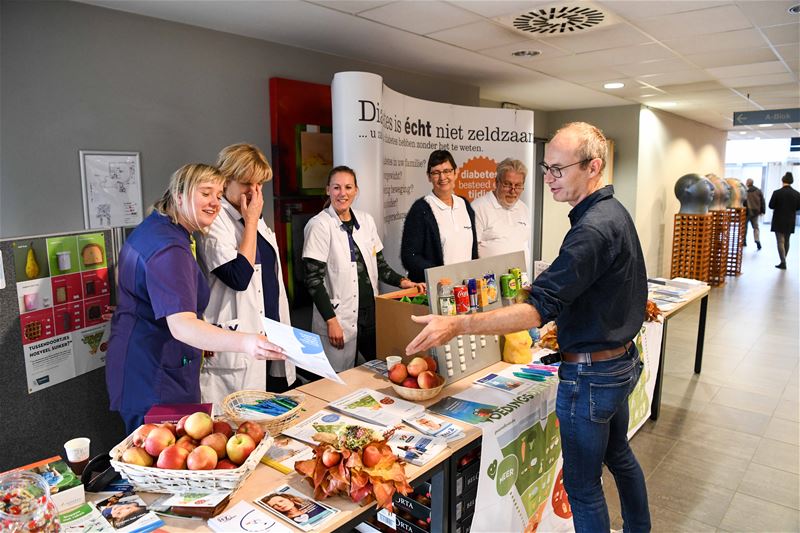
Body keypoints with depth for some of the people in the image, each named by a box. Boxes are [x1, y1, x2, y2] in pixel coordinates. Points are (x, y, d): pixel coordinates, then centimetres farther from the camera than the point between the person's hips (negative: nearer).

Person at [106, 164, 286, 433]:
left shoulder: (152, 227, 9)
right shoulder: (170, 249, -25)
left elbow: (126, 279, 26)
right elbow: (181, 325, -37)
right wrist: (244, 343, -52)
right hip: (156, 378, -11)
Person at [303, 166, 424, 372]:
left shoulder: (366, 220, 7)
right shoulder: (319, 225, -10)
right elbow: (313, 279, -12)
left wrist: (402, 281, -1)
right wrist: (331, 321, -15)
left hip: (371, 315, 6)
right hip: (339, 322, -5)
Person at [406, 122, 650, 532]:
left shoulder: (592, 230, -27)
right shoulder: (615, 213, 6)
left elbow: (539, 309, -32)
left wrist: (457, 325, -33)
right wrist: (568, 324, 20)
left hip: (591, 375, -11)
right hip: (622, 360, 11)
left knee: (582, 484, 7)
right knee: (619, 454, 29)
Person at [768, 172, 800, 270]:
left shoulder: (777, 193, -14)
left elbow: (771, 206, -10)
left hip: (779, 221, -4)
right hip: (790, 222, 4)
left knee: (780, 241, 0)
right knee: (786, 241, 17)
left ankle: (783, 262, -6)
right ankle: (783, 260, 26)